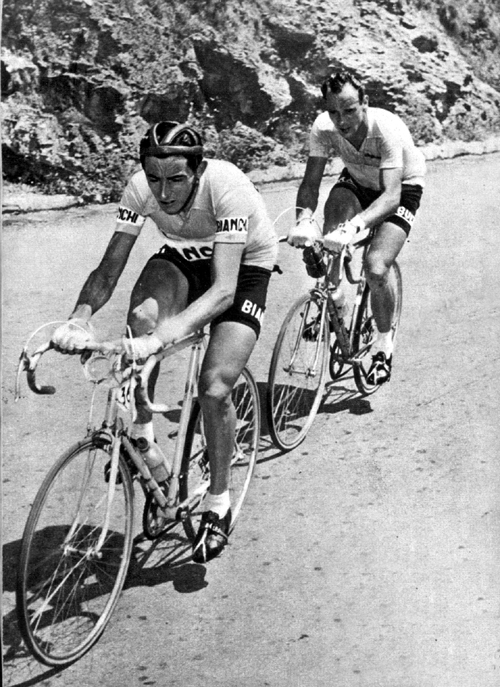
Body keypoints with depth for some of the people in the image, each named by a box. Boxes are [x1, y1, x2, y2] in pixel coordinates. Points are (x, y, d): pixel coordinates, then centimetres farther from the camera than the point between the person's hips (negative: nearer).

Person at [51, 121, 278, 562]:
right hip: (183, 258, 3)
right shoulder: (142, 188, -25)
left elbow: (223, 288, -44)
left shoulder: (228, 188, -37)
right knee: (142, 316, -33)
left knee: (214, 388, -19)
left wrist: (163, 336, -58)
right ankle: (143, 438, -12)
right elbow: (108, 269, -23)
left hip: (245, 266, -3)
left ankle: (219, 503, 5)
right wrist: (78, 320, -44)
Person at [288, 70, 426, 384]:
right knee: (335, 209, -32)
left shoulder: (388, 129, -36)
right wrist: (304, 219, -47)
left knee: (376, 268, -22)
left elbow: (391, 194, -44)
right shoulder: (324, 126, -24)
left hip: (403, 187, -4)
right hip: (358, 182, 4)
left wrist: (355, 226, -60)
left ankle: (384, 341, 5)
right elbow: (310, 182, -25)